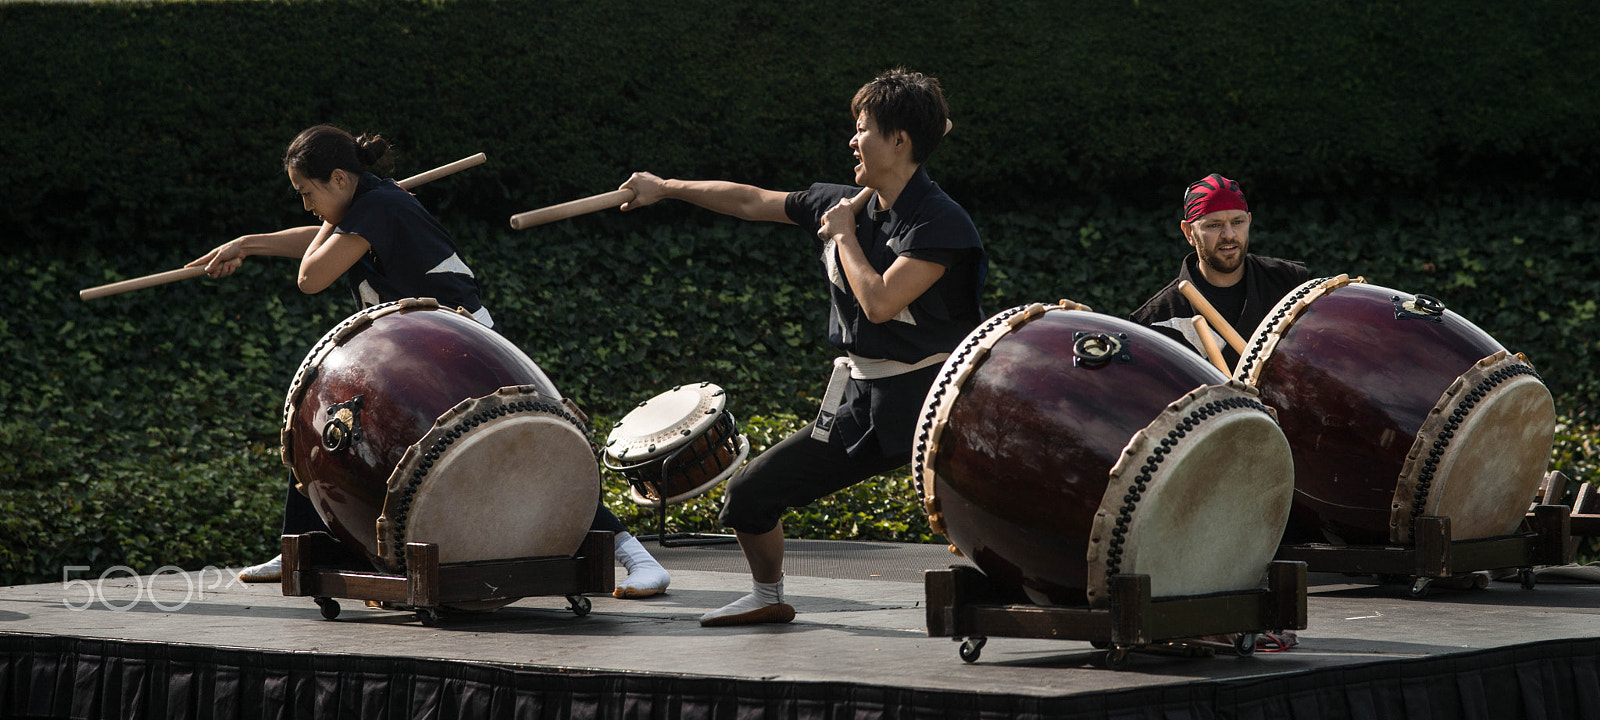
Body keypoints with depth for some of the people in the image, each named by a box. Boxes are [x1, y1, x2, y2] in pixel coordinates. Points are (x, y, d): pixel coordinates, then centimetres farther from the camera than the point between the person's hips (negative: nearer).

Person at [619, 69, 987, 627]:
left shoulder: (941, 223, -16)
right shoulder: (839, 204, 5)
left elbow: (879, 301, -26)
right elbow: (752, 202, 18)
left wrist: (844, 236, -11)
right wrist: (665, 188, 23)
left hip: (933, 395, -7)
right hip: (863, 402, 7)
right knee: (750, 491, 9)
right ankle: (768, 597, 33)